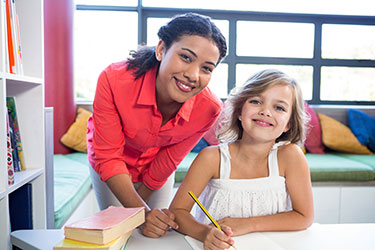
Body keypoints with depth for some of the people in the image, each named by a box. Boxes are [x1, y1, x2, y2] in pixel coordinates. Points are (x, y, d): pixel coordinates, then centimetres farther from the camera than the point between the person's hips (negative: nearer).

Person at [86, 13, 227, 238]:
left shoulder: (208, 109, -30)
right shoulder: (114, 80, -37)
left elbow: (168, 162, -16)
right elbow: (109, 158, -30)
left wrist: (139, 200, -7)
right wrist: (141, 212, -39)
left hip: (156, 170, 2)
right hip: (111, 170, -1)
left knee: (157, 233, 10)